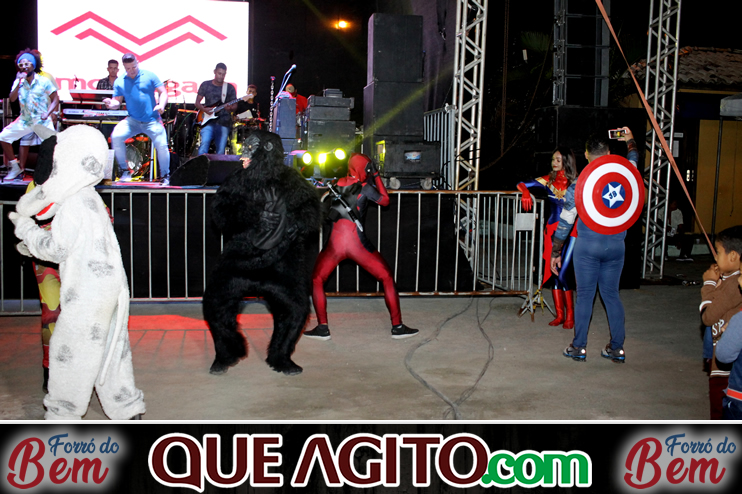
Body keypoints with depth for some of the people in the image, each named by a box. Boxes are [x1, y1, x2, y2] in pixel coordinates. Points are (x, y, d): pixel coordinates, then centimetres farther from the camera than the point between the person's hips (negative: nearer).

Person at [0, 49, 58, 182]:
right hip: (25, 120, 4)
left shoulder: (44, 81, -6)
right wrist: (19, 83, -20)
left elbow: (55, 99, -4)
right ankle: (15, 167, 9)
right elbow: (12, 99, -10)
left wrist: (47, 113, -19)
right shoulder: (18, 82, 2)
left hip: (43, 121, -3)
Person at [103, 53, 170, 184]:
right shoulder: (119, 82, 8)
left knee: (162, 146, -17)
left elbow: (163, 92, 1)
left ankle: (165, 176, 8)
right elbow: (117, 102, 8)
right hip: (133, 121, 2)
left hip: (152, 120, -2)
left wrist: (161, 105, -18)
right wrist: (111, 104, -16)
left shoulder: (149, 76, 2)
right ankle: (125, 171, -4)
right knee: (116, 136, -21)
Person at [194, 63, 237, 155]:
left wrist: (230, 108, -13)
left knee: (220, 152, -1)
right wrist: (204, 109, -9)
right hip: (208, 121, -1)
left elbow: (235, 105, 10)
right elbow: (197, 102, 11)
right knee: (204, 144, -21)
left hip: (224, 123, 1)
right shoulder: (205, 85, 9)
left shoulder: (230, 88, 9)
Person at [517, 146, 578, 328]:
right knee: (552, 272, 4)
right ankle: (559, 314, 15)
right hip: (552, 229, 4)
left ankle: (570, 315, 3)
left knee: (562, 274, -11)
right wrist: (526, 192, -16)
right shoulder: (549, 180, 7)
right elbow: (522, 184, 4)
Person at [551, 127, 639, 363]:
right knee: (611, 294, 11)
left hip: (587, 245, -2)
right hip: (616, 244, 3)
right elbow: (633, 161, 25)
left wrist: (555, 252, 5)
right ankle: (617, 347, 14)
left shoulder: (578, 185, -6)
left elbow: (565, 222, -3)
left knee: (584, 295, 4)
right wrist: (630, 141, 44)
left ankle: (579, 347, 9)